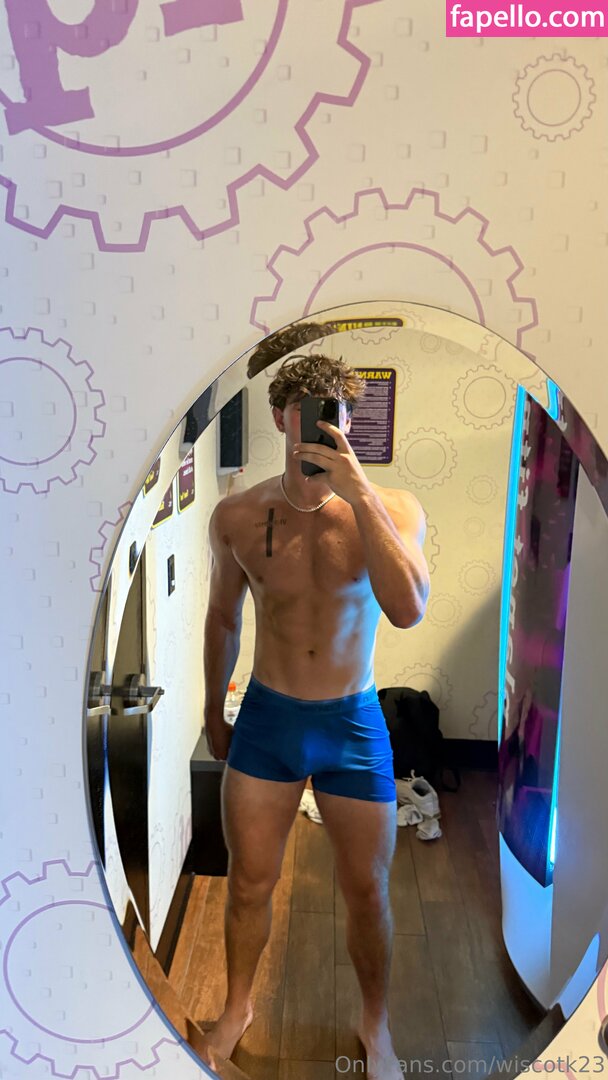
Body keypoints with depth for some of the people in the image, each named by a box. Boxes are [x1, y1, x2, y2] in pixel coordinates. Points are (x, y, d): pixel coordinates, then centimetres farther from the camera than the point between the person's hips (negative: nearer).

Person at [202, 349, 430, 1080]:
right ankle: (238, 1006, 46)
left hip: (354, 724, -1)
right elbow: (223, 617, 7)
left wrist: (359, 494, -31)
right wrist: (213, 711, 16)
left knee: (367, 891, 14)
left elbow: (408, 610, -28)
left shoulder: (392, 509, -11)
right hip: (265, 719, 1)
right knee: (249, 885, 16)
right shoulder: (237, 516, -7)